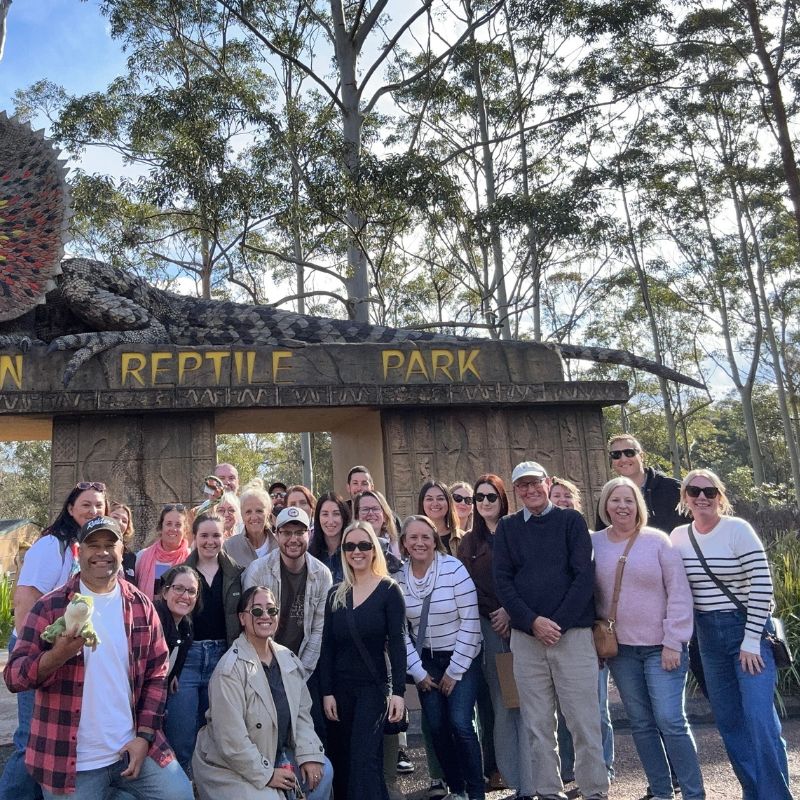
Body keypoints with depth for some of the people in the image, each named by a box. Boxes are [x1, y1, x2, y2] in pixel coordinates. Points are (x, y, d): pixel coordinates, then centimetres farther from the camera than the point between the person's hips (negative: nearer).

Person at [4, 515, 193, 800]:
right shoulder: (49, 606, -5)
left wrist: (144, 735, -2)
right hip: (70, 761, -2)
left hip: (133, 749, 2)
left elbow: (157, 672, 6)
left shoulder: (141, 605, 3)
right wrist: (58, 654, -27)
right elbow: (13, 676, -8)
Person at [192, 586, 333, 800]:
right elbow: (230, 738, -22)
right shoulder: (230, 669, -21)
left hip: (276, 754, 7)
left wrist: (309, 754, -7)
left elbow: (301, 712, 5)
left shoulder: (289, 659, 1)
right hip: (229, 767, -7)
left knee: (322, 772, -3)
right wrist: (266, 774, -17)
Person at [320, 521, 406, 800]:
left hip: (374, 686, -4)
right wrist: (327, 692, -1)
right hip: (340, 688, 4)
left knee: (365, 759, -13)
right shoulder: (335, 594, 6)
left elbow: (396, 644, -8)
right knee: (341, 763, 9)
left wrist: (398, 691, -14)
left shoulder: (388, 590, -5)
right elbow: (327, 647, 5)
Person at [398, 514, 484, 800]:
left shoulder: (454, 569, -17)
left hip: (462, 658, -3)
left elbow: (470, 623, -16)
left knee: (460, 724, -11)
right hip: (426, 661, 4)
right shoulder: (398, 577, -7)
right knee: (436, 727, 4)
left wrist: (455, 670, -12)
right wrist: (417, 671, -2)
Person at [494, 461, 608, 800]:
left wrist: (558, 623, -12)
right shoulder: (507, 527, 9)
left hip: (573, 632, -2)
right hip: (526, 636, 2)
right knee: (537, 723, 7)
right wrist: (533, 622, -10)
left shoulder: (571, 520, 4)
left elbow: (584, 575, -4)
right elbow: (502, 581, 2)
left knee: (584, 720, 1)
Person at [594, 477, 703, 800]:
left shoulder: (657, 540, -5)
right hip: (620, 649, 3)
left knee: (670, 721, -4)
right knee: (641, 723, 10)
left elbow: (679, 593, -7)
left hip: (661, 646, -3)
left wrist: (673, 642, -11)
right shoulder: (594, 543, 2)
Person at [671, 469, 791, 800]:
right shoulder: (678, 536, 2)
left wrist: (751, 640, -16)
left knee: (759, 719, -10)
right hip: (709, 637, 5)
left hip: (748, 629, -5)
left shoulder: (738, 529, -12)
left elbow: (762, 585, -15)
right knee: (729, 722, 11)